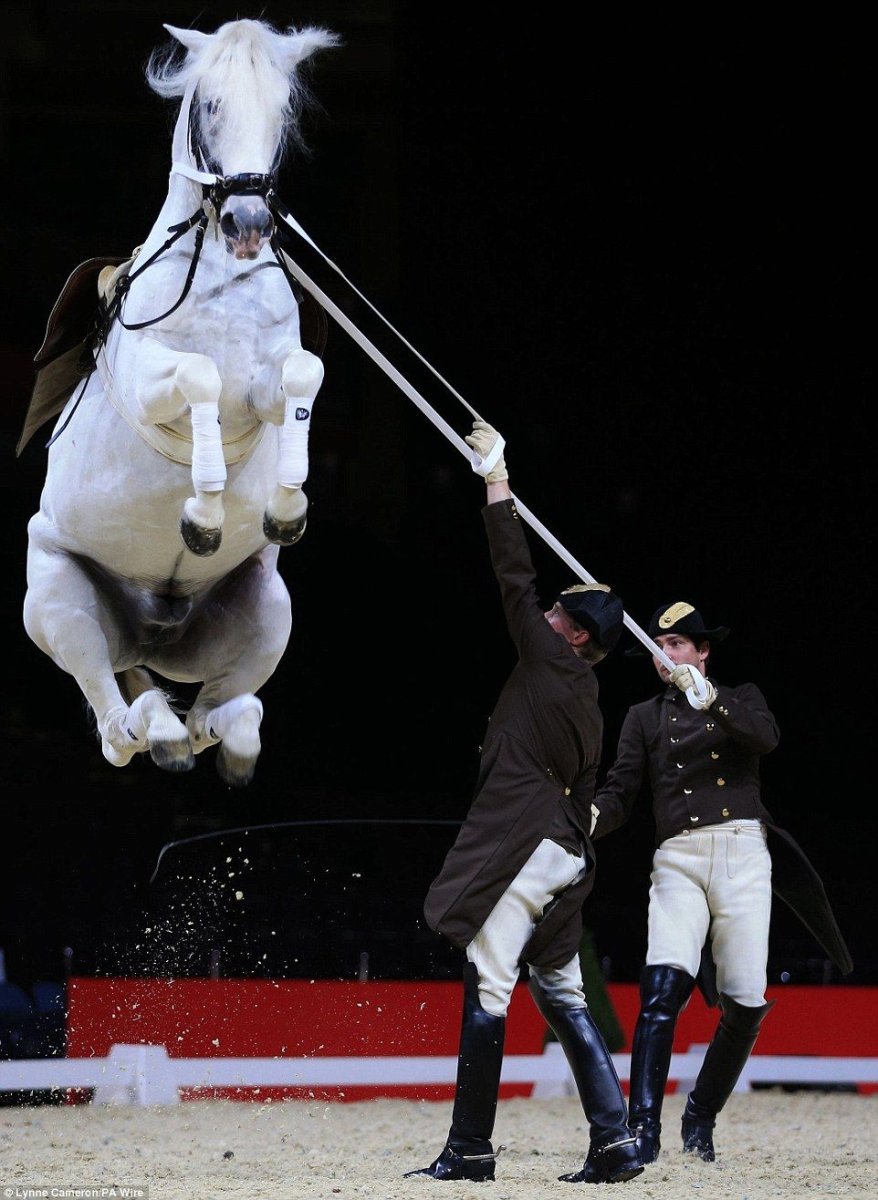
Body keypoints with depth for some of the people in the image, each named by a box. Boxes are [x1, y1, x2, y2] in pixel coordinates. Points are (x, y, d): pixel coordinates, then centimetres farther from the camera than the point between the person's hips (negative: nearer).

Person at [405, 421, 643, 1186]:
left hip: (523, 847, -9)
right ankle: (615, 1142, 4)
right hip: (566, 853, 10)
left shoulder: (553, 662, -2)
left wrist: (497, 479, 4)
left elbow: (517, 578, -2)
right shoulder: (588, 707, 20)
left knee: (488, 991, -8)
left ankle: (470, 1148, -8)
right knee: (562, 994, 11)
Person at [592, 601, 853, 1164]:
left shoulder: (741, 698, 16)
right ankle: (643, 1130, -27)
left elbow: (766, 737, -7)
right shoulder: (645, 717, 19)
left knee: (746, 1003, -3)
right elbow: (620, 793, 9)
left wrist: (710, 699, -23)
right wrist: (589, 818, -14)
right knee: (664, 986, -21)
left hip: (743, 852, 0)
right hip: (678, 861, 0)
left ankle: (701, 1121, 16)